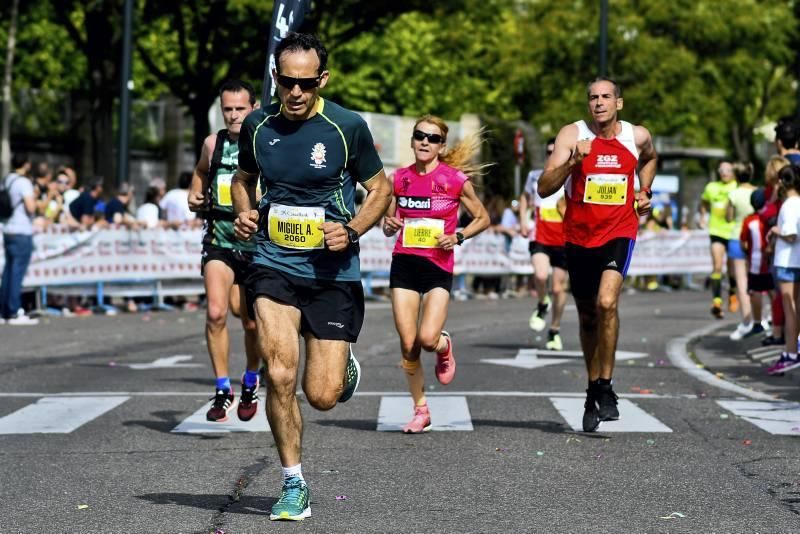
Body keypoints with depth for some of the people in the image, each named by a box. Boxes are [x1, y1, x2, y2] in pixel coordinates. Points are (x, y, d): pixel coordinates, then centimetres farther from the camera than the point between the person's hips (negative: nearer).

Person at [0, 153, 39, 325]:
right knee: (17, 272, -6)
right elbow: (30, 207, -20)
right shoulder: (24, 182, -12)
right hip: (22, 233, -8)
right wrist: (33, 198, -2)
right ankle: (15, 313, -7)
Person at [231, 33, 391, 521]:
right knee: (280, 375, -18)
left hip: (333, 271, -1)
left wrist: (353, 230, -14)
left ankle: (345, 365, 37)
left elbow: (381, 189, 4)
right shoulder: (257, 126, 1)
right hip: (273, 265, 2)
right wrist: (245, 212, -1)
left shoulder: (348, 127, -8)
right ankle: (294, 485, 0)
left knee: (323, 396, -2)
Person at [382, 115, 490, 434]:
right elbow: (388, 225, 16)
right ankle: (420, 410, 14)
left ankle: (444, 347, 22)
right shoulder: (400, 178, 6)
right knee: (408, 344, -2)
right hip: (404, 264, 3)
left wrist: (458, 236, -9)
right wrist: (389, 226, -7)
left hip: (438, 267, -3)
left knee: (427, 339, -17)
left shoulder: (455, 180, -3)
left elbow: (482, 218, 7)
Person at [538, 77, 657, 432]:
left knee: (607, 302, -24)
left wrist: (645, 192, 12)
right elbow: (544, 188, -16)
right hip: (579, 236, 1)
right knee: (587, 317, 13)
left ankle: (605, 387, -12)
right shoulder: (572, 135, -8)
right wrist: (573, 161, -28)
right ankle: (592, 390, 30)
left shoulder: (637, 136, 0)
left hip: (619, 233, -1)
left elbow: (649, 159, 26)